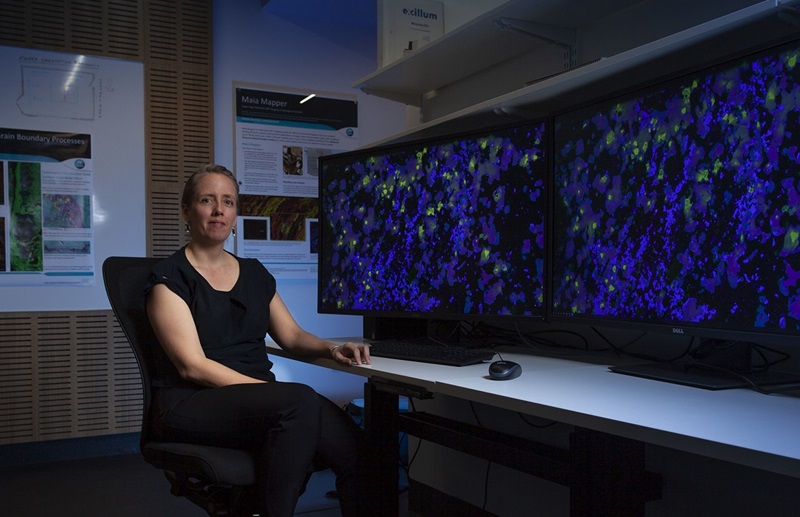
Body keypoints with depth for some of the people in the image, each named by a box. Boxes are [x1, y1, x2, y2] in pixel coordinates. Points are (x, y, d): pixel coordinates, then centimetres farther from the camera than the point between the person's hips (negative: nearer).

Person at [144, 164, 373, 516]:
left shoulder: (255, 273, 17)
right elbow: (193, 366, -11)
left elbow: (292, 335, 19)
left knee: (355, 449, -24)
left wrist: (332, 349, -4)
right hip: (193, 403, -5)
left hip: (259, 398, 5)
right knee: (300, 401, -35)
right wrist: (278, 393, -20)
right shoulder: (170, 278, -1)